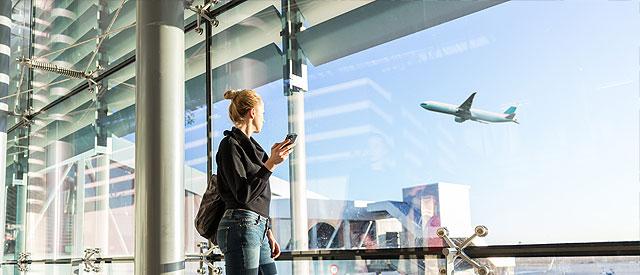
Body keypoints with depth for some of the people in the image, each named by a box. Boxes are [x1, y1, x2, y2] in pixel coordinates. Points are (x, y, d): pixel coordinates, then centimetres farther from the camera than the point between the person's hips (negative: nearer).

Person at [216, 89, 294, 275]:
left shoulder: (250, 146, 20)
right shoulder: (230, 144, -6)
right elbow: (243, 195, -15)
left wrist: (268, 232, 21)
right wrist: (271, 163, -18)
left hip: (258, 228, 9)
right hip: (241, 227, -9)